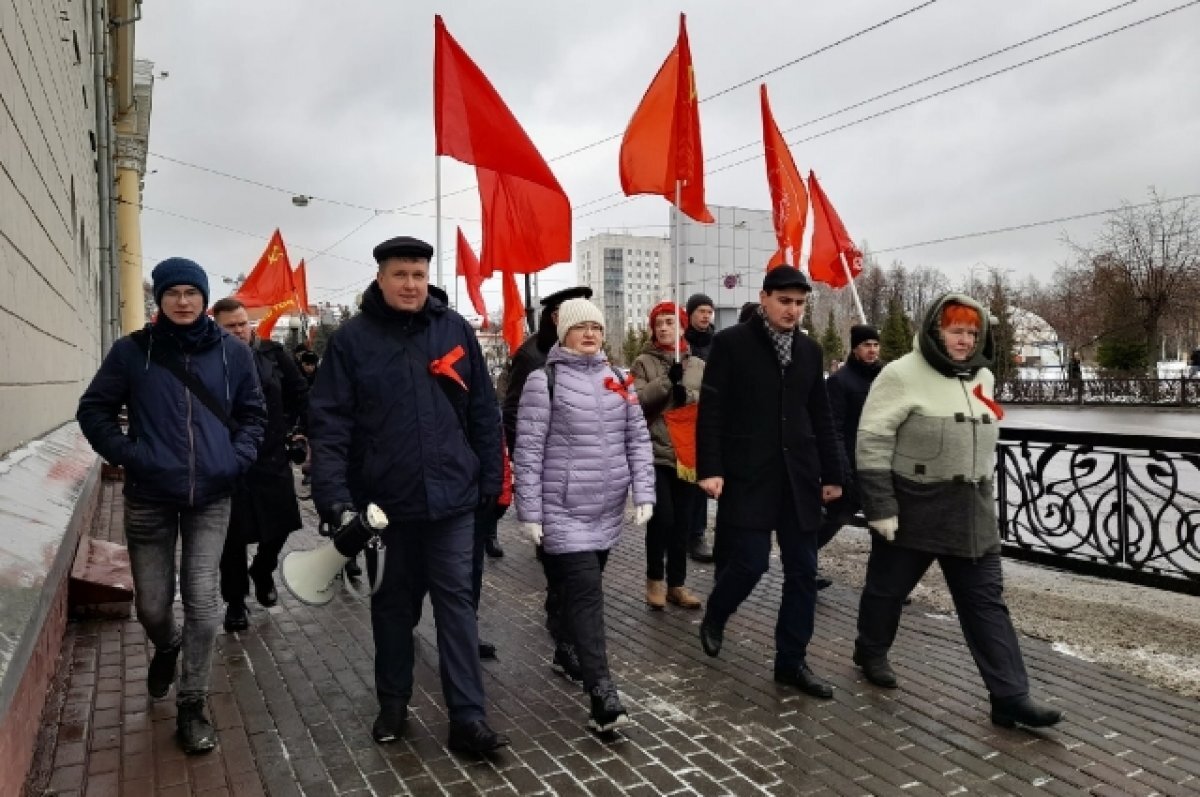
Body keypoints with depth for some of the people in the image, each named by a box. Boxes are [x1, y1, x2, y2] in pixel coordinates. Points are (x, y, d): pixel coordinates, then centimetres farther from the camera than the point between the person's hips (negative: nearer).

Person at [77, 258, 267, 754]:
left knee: (202, 601, -1)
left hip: (211, 497, 0)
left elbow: (253, 413, 9)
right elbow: (93, 410, 4)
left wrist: (238, 457, -4)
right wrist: (127, 455, -8)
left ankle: (192, 707, 15)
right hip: (149, 498, 0)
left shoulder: (232, 353, 0)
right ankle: (166, 647, 46)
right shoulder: (131, 351, -3)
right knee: (152, 606, 10)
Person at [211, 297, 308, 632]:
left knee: (281, 524, 12)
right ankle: (234, 601, 25)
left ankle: (262, 572, 42)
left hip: (274, 458, 3)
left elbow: (301, 394, 7)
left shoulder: (272, 354, 1)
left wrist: (308, 433, 1)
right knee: (234, 536, 7)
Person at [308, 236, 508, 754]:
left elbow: (483, 412, 5)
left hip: (451, 497, 0)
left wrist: (490, 479, 4)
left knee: (456, 601, 4)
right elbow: (328, 421, -8)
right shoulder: (352, 339, -4)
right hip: (383, 501, 0)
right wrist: (334, 497, -17)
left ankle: (468, 720, 12)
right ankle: (393, 704, 34)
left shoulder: (456, 330, 1)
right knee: (391, 603, 16)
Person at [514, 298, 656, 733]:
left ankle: (568, 651, 37)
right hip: (563, 511, -6)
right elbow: (528, 451, -9)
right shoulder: (544, 380, -7)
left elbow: (638, 440, 11)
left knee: (583, 590, 16)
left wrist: (643, 493, 2)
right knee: (586, 593, -11)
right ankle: (603, 696, -11)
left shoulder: (618, 380, 10)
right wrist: (530, 513, -11)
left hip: (608, 511, 6)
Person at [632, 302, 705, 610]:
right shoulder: (643, 362, 2)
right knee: (661, 517, -9)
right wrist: (666, 381, -21)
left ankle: (676, 583, 21)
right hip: (655, 452, -3)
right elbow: (636, 400, -11)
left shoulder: (698, 364, 10)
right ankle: (655, 578, 14)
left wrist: (688, 396, -16)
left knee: (683, 522, 8)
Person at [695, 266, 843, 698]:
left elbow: (821, 417, 15)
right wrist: (709, 468, -14)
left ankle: (791, 661, 19)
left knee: (803, 570, 5)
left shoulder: (810, 350, 11)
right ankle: (714, 617, 27)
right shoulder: (731, 343, -3)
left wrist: (832, 473, 12)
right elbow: (711, 411, -7)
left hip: (799, 475, 5)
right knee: (750, 562, -6)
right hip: (747, 475, -5)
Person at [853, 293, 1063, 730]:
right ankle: (871, 651, 37)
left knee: (987, 601, 5)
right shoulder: (902, 374, -13)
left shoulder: (982, 378, 9)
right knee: (888, 586, 13)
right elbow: (873, 441, -17)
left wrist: (985, 494, 20)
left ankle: (1010, 697, 10)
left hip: (972, 511, 6)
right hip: (913, 507, -6)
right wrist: (880, 506, -20)